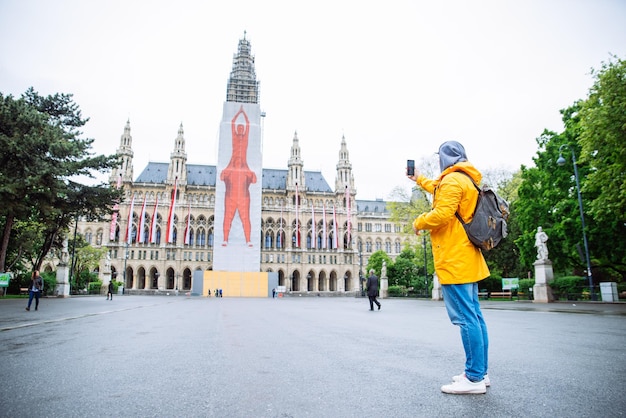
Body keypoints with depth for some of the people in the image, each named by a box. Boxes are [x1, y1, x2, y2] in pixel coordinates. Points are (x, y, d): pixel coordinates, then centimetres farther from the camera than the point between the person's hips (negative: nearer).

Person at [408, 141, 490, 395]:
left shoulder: (452, 180, -11)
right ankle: (479, 372, 20)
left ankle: (474, 378, -2)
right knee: (473, 315, 12)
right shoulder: (466, 180, 21)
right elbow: (439, 191, 41)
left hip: (454, 259, -11)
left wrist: (418, 223, -4)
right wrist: (419, 180, 53)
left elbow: (441, 214, -23)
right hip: (467, 259, 11)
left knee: (465, 317, -7)